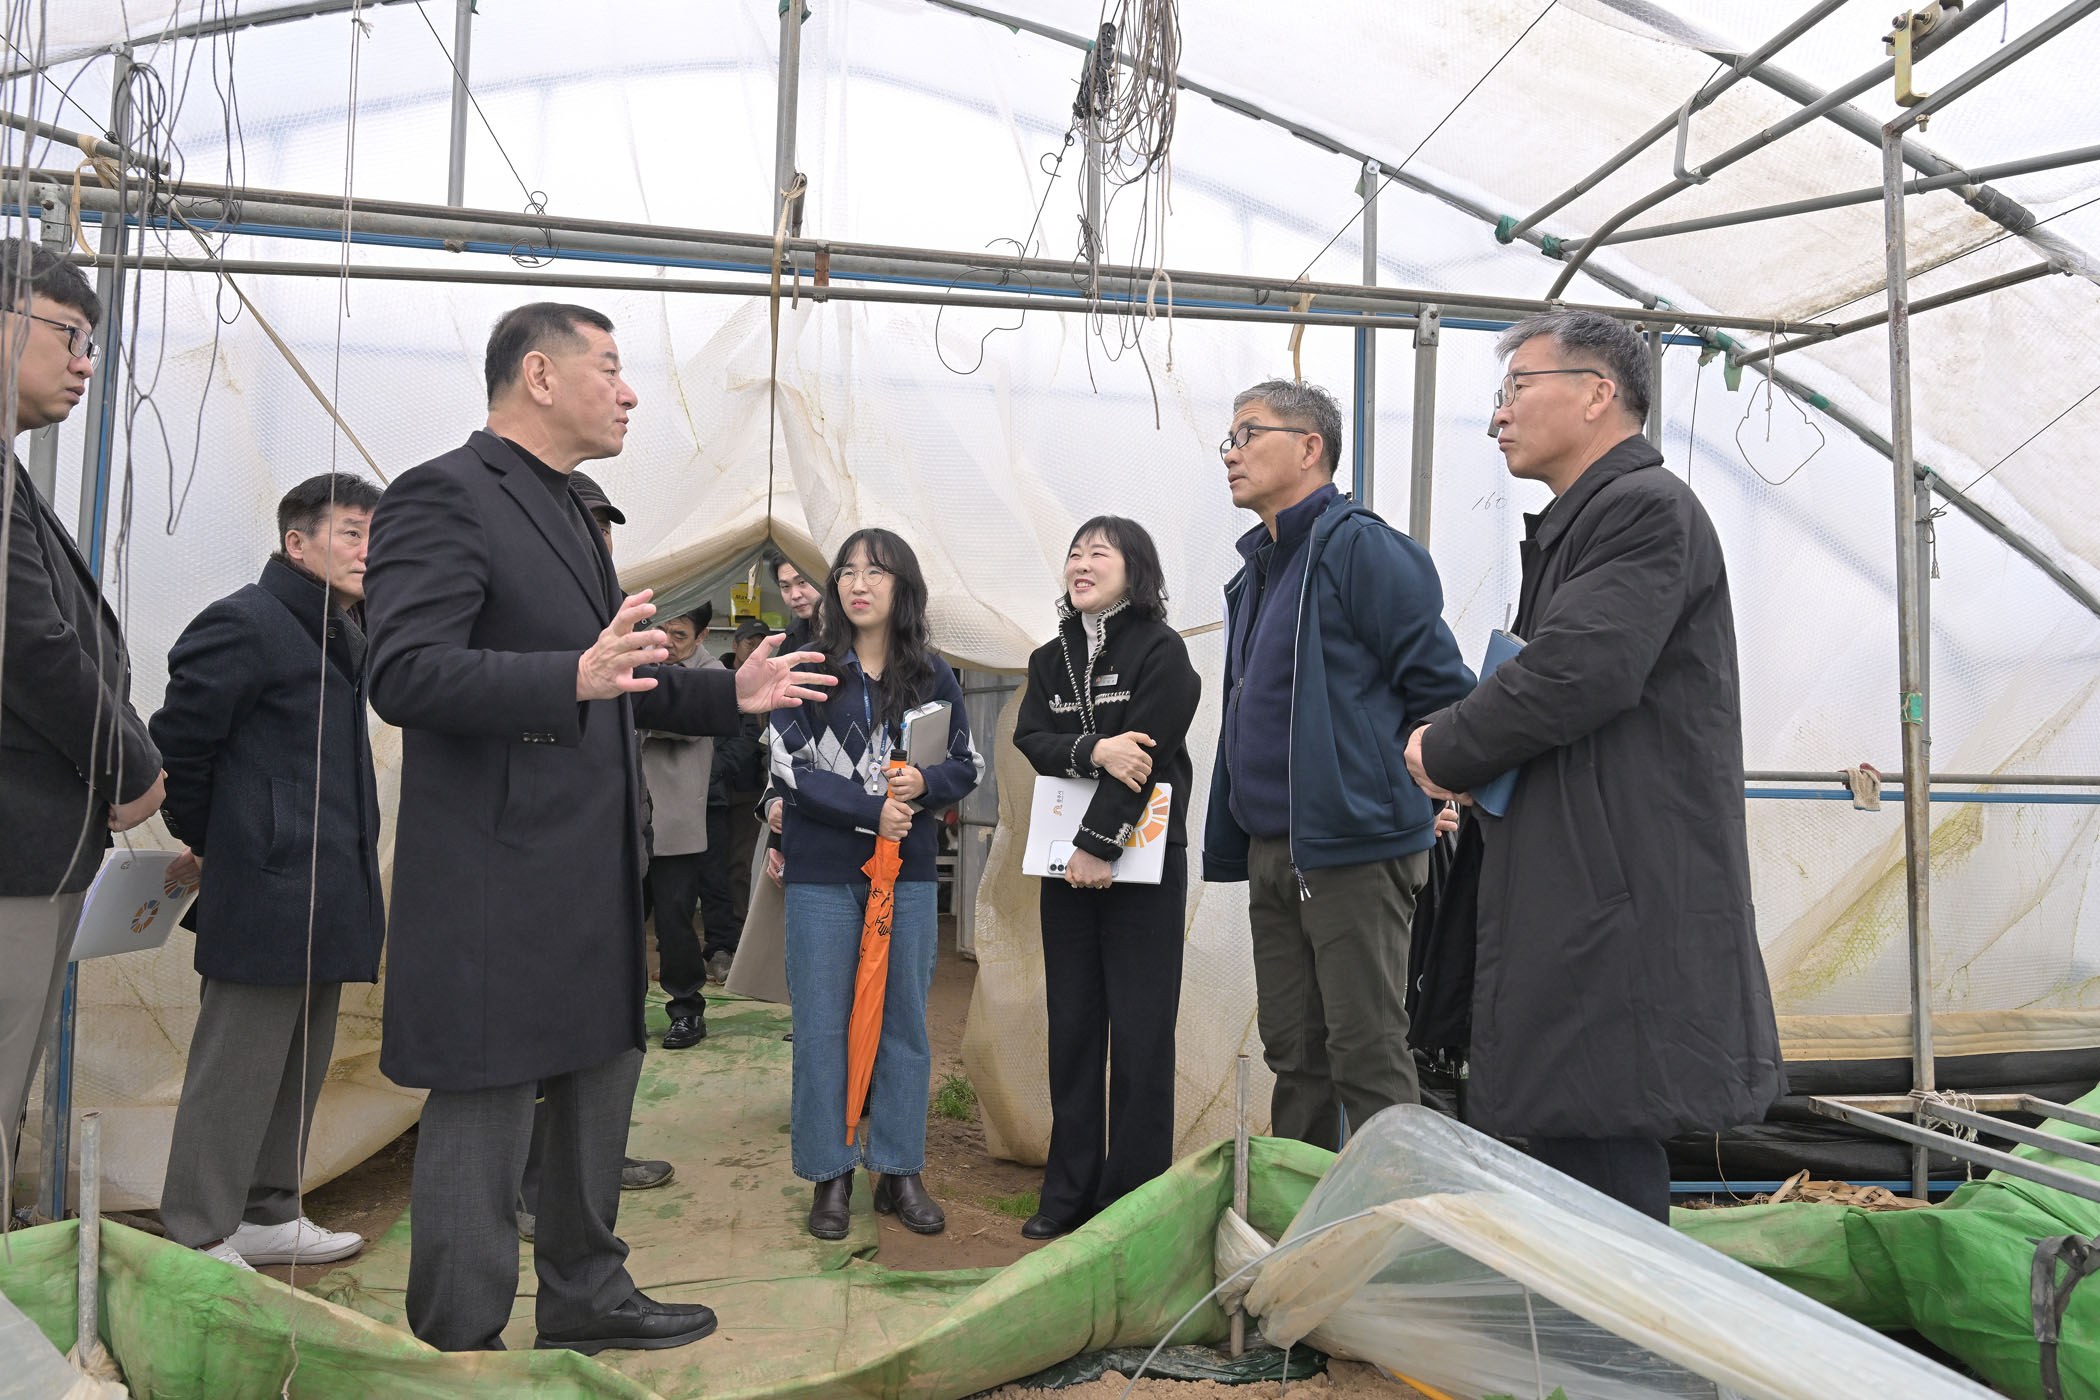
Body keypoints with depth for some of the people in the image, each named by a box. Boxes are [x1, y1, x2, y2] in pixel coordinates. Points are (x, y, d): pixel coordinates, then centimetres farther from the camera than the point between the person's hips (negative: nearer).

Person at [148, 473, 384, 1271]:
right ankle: (199, 1239, 12)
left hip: (326, 900, 9)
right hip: (267, 896, -9)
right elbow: (179, 740, -11)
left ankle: (269, 1216, 28)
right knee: (237, 1071, 0)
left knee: (299, 1069, 16)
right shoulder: (246, 623, -12)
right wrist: (207, 841, -1)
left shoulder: (344, 634, 16)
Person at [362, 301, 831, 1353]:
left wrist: (730, 694, 17)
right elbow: (405, 674, -23)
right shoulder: (444, 496, -12)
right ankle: (458, 1348, 18)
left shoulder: (569, 512, 18)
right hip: (499, 879, -10)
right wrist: (578, 675, -35)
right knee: (484, 1119, 1)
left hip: (592, 873, 10)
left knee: (600, 1087, 20)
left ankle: (585, 1297, 38)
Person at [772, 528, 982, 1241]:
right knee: (822, 1027, 3)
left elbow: (968, 765, 9)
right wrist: (873, 809, -14)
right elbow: (789, 769, -7)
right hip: (822, 875, -2)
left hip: (909, 873, 2)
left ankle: (899, 1170, 21)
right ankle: (830, 1175, 17)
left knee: (905, 1022, 8)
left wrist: (925, 784, -12)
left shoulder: (932, 676, 6)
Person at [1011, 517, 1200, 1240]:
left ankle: (1135, 1196, 9)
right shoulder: (1050, 658, 13)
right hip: (1067, 863, 5)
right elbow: (1029, 739, 0)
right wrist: (1094, 750, -19)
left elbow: (1147, 753, -14)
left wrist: (1099, 843, -18)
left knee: (1139, 1032, -2)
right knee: (1072, 1026, 9)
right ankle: (1069, 1192, 18)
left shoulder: (1162, 651, -5)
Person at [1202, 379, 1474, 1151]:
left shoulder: (1361, 547, -10)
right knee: (1293, 1052, 15)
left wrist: (1409, 784, -5)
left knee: (1367, 1055, -2)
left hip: (1353, 853, -9)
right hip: (1272, 851, 9)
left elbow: (1439, 683, -13)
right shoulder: (1256, 572, 18)